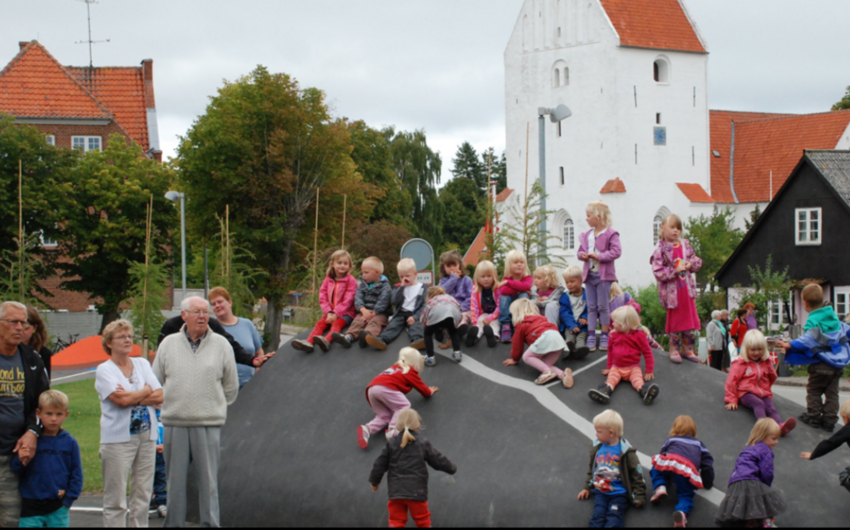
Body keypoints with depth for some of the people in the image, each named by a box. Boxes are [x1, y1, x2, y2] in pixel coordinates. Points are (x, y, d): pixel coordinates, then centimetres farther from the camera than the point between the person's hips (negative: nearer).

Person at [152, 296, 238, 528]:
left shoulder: (221, 345, 5)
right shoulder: (168, 344, 8)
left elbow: (231, 386, 10)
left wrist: (215, 408, 9)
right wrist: (169, 405, 8)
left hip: (209, 424, -1)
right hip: (174, 424, 1)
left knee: (208, 479, 0)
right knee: (175, 479, 5)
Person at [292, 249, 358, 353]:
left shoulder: (351, 280, -1)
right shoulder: (328, 280, 13)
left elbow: (348, 300, -10)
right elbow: (322, 298, 5)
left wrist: (336, 314, -19)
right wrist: (328, 312, -12)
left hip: (345, 313, -5)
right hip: (330, 313, 5)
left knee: (337, 323, -33)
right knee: (320, 323, -22)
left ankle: (327, 341, -62)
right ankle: (308, 342, -45)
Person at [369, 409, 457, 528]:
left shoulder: (391, 444, 2)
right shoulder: (422, 443, -1)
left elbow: (380, 464, 6)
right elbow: (438, 460, 5)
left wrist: (374, 480, 22)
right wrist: (452, 468, 24)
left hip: (395, 492, 1)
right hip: (416, 492, -1)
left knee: (396, 520, 6)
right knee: (422, 519, 14)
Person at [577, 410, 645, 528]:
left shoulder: (625, 451, -6)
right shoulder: (597, 448, 9)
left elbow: (636, 473, -2)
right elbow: (592, 469, 25)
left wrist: (639, 496, -4)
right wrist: (587, 487, 25)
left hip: (619, 493, -4)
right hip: (600, 492, 4)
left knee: (613, 519, -21)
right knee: (598, 516, -17)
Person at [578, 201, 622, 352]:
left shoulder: (610, 234, -9)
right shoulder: (587, 235, 12)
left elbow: (616, 251, -18)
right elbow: (581, 250, 18)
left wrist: (599, 256, -22)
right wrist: (582, 255, -6)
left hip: (603, 274, -6)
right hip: (589, 274, 6)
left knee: (603, 305, -2)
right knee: (591, 307, 6)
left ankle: (604, 336, 7)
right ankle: (591, 337, 8)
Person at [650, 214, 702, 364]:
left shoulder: (685, 245, 6)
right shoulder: (661, 250, -12)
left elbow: (697, 260, 14)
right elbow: (658, 272, -17)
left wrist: (691, 264, -7)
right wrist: (675, 271, -22)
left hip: (687, 288, 5)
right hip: (672, 291, -5)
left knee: (690, 318, 9)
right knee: (675, 319, 2)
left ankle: (687, 349, 22)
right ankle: (674, 350, 16)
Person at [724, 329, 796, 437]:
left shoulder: (766, 362, 12)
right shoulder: (740, 363, 0)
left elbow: (772, 377, 28)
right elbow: (732, 381, -2)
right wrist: (732, 400, -5)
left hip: (763, 393, 4)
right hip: (747, 393, -4)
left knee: (771, 408, -28)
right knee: (759, 404, -37)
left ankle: (781, 426, -58)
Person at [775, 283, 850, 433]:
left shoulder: (813, 320, -17)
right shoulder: (833, 316, 8)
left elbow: (809, 340, -30)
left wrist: (790, 345, -36)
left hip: (821, 364, -7)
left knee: (814, 390, 11)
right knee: (832, 393, 11)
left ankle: (814, 416, 15)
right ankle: (829, 420, 10)